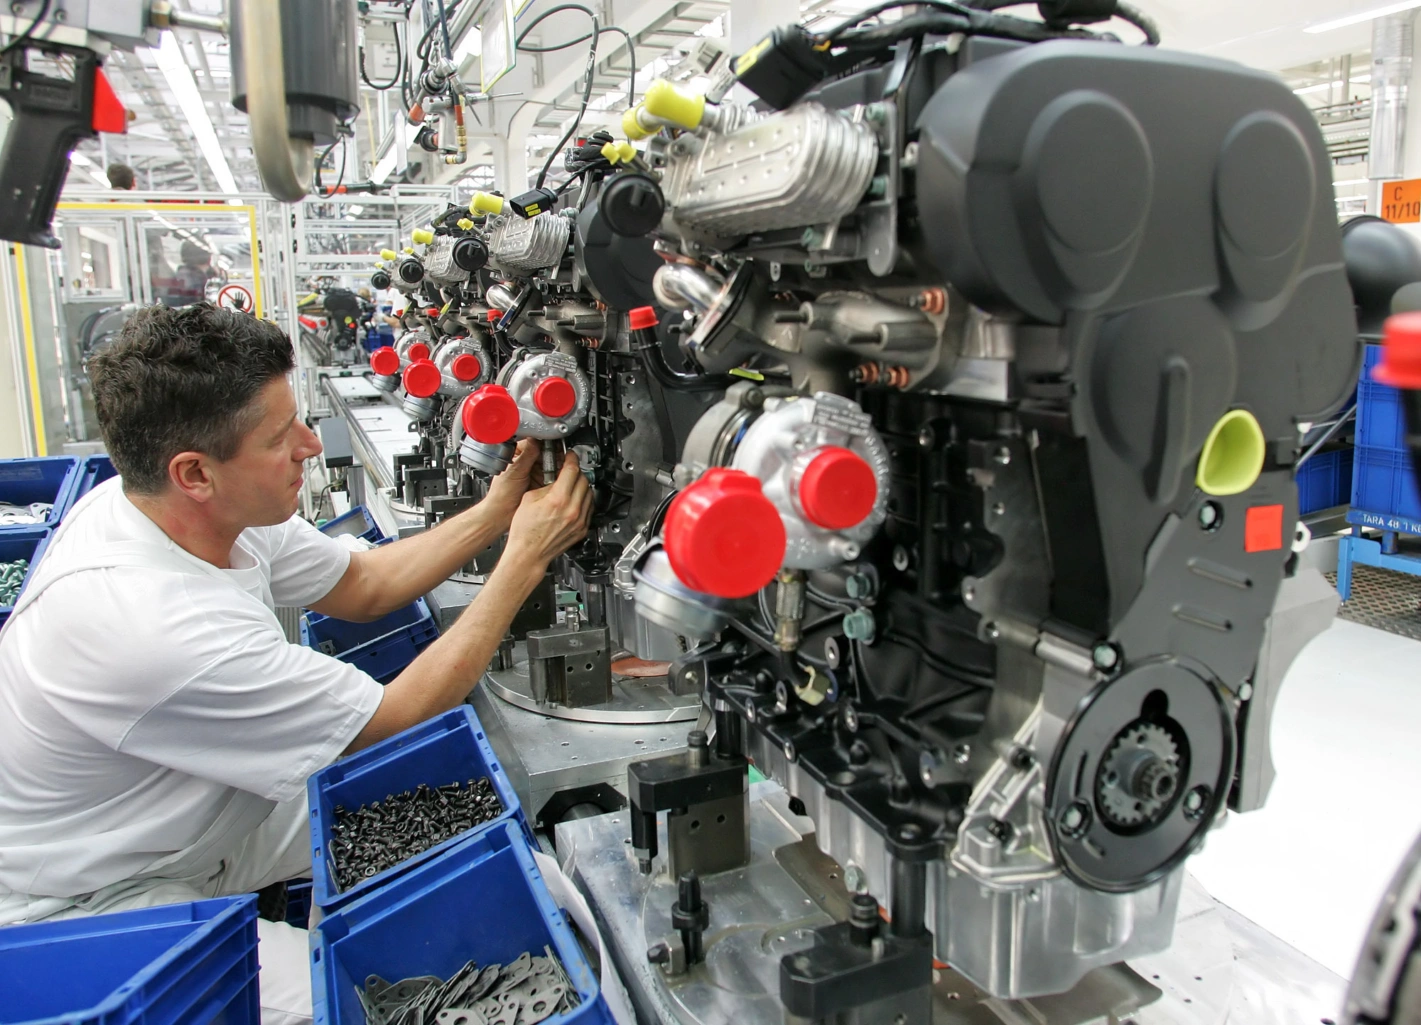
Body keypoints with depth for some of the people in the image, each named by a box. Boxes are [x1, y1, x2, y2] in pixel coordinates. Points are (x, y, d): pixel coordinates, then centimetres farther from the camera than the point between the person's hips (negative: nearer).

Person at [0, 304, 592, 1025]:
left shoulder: (210, 510, -11)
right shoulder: (160, 628, -38)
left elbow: (362, 586, 4)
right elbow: (397, 719, -27)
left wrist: (495, 513, -7)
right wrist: (525, 559, -22)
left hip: (189, 822, 8)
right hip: (78, 904, -8)